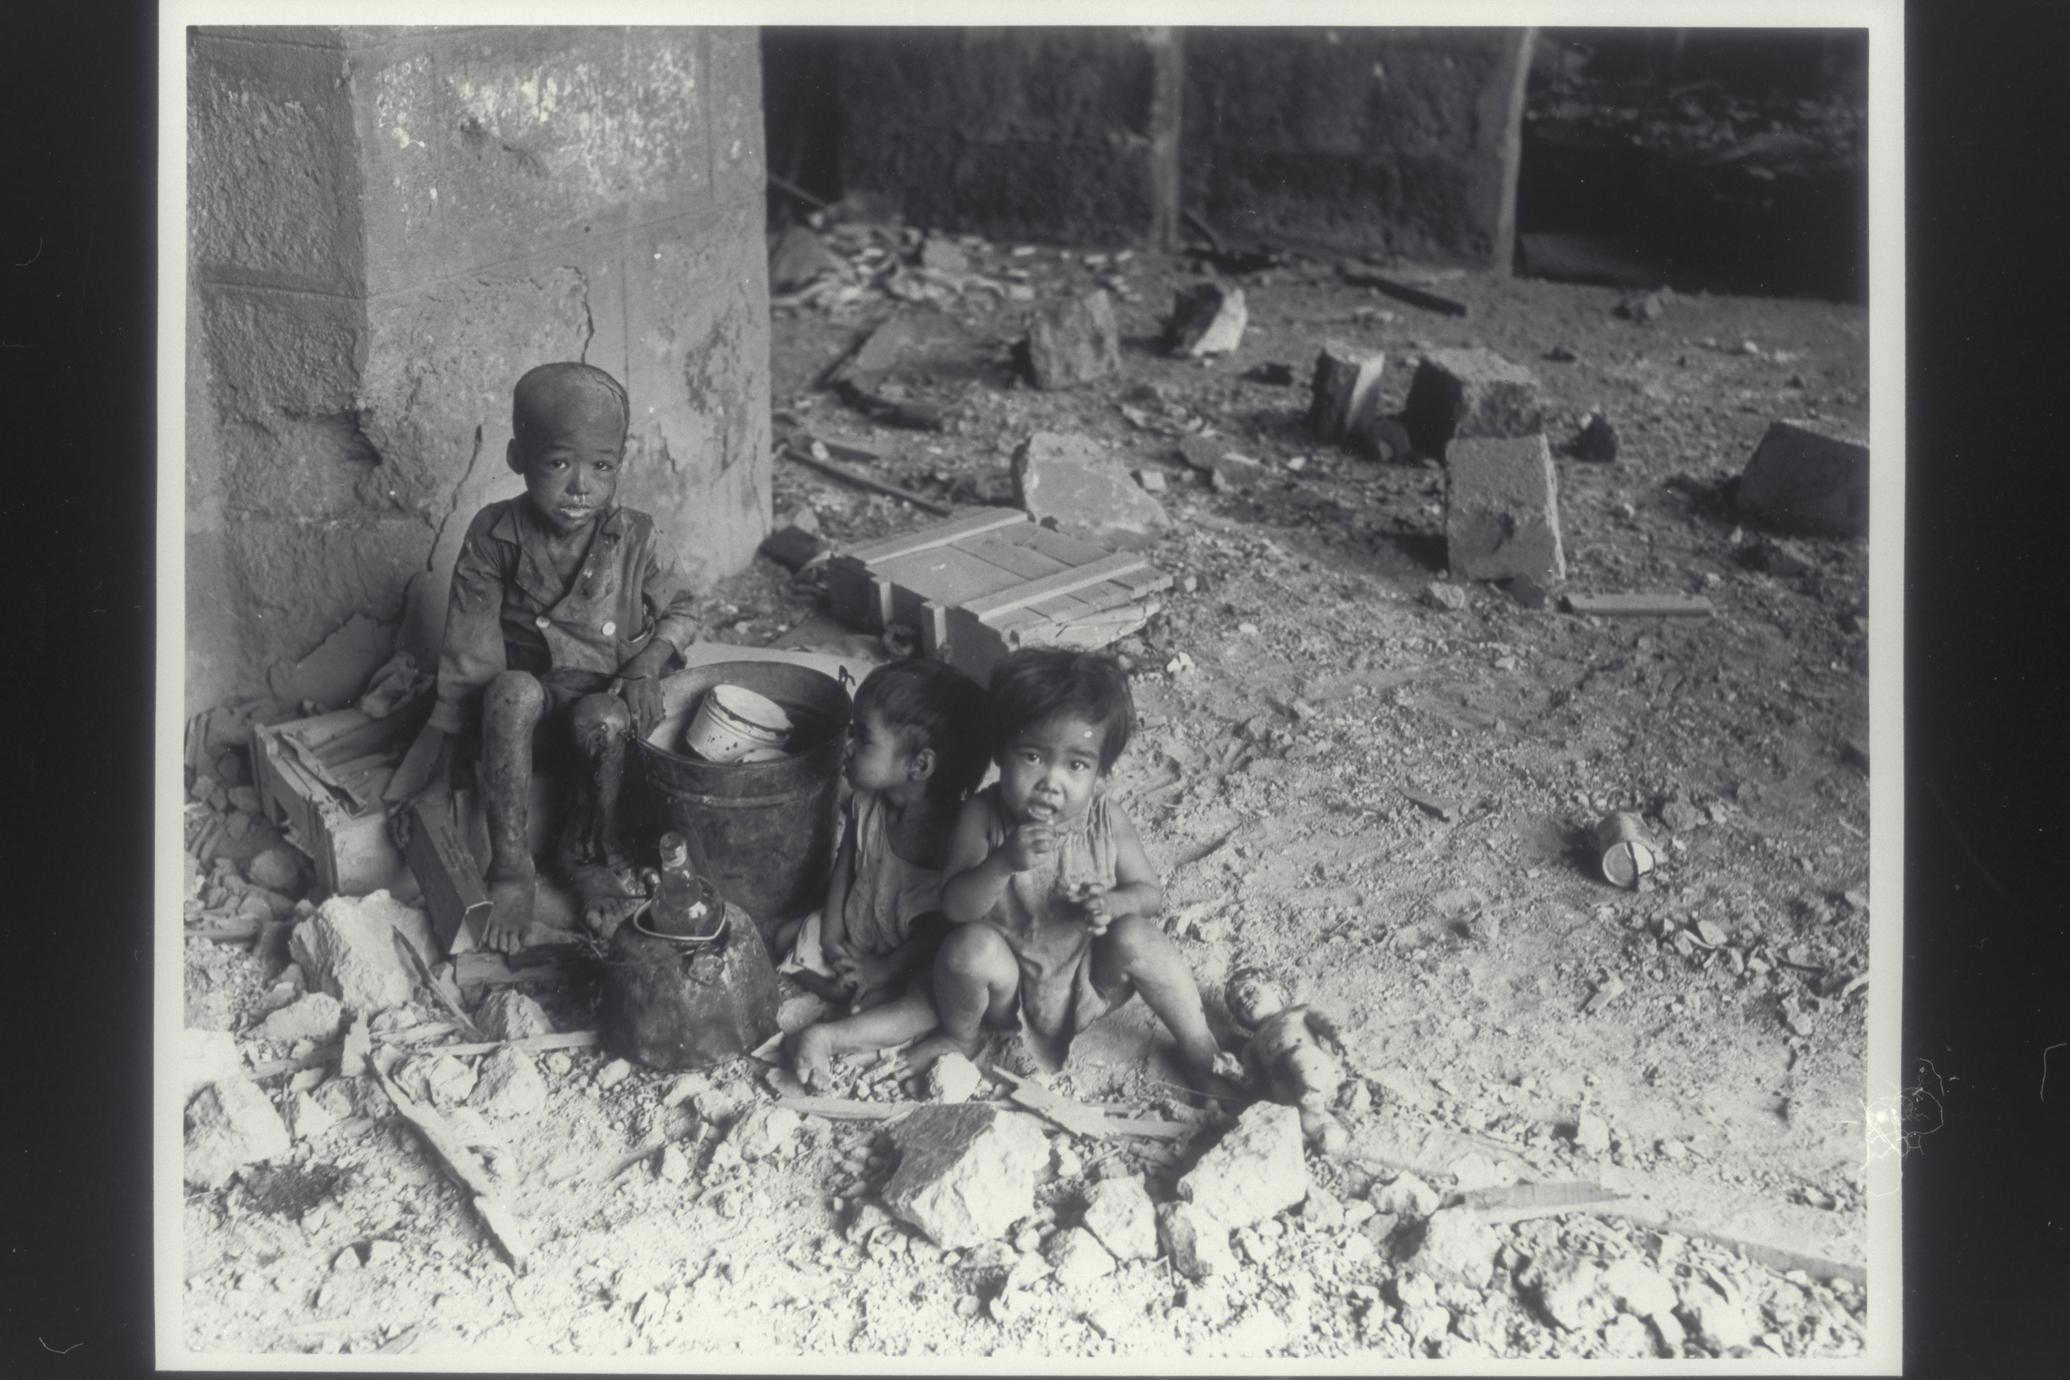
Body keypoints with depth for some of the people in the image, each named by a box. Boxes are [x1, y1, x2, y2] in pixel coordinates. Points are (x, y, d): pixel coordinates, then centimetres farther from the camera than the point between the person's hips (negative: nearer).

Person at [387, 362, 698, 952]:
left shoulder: (633, 539, -9)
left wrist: (650, 661, -14)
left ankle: (588, 847, -5)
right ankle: (509, 868, -26)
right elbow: (468, 656, -8)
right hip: (523, 706, 0)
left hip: (605, 696, 0)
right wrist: (441, 767, -8)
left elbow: (679, 610, 8)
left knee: (602, 718, -35)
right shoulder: (494, 537, -11)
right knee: (514, 692, -35)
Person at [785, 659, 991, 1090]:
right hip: (856, 943, 7)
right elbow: (844, 869, 2)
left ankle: (826, 1037, -30)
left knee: (931, 1003, -34)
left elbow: (942, 925, -22)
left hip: (914, 957, -7)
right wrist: (831, 937, -7)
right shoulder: (865, 804, -9)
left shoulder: (952, 831, -26)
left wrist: (887, 969, -19)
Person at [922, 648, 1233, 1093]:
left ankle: (1202, 1057, -6)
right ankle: (961, 1036, 4)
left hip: (1091, 982, 1)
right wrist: (1003, 864, -41)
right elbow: (955, 907, -22)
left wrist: (1113, 903, -29)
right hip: (1011, 985, -1)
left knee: (1135, 938, -27)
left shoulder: (1105, 821, -15)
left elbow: (1150, 892, -4)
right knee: (970, 945, -30)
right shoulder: (983, 817, -19)